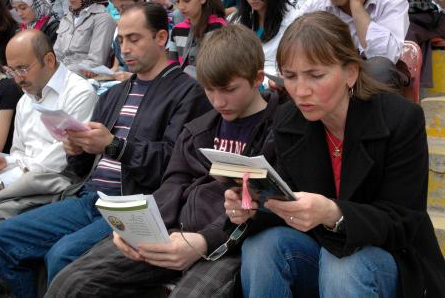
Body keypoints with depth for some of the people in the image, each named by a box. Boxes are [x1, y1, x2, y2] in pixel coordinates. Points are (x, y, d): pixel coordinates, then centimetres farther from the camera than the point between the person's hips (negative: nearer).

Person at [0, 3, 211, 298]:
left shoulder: (187, 92, -3)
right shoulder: (115, 94, 20)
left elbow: (173, 162, -16)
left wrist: (113, 145, -21)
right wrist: (76, 149, -2)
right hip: (88, 200, 8)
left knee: (62, 255, -28)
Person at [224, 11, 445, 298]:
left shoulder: (401, 120, -18)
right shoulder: (288, 120, -4)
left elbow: (401, 223, -18)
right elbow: (291, 204, 0)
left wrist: (333, 214, -38)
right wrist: (253, 207, -25)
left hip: (388, 256, -3)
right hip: (319, 246, 4)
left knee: (342, 269, -34)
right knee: (260, 245, -25)